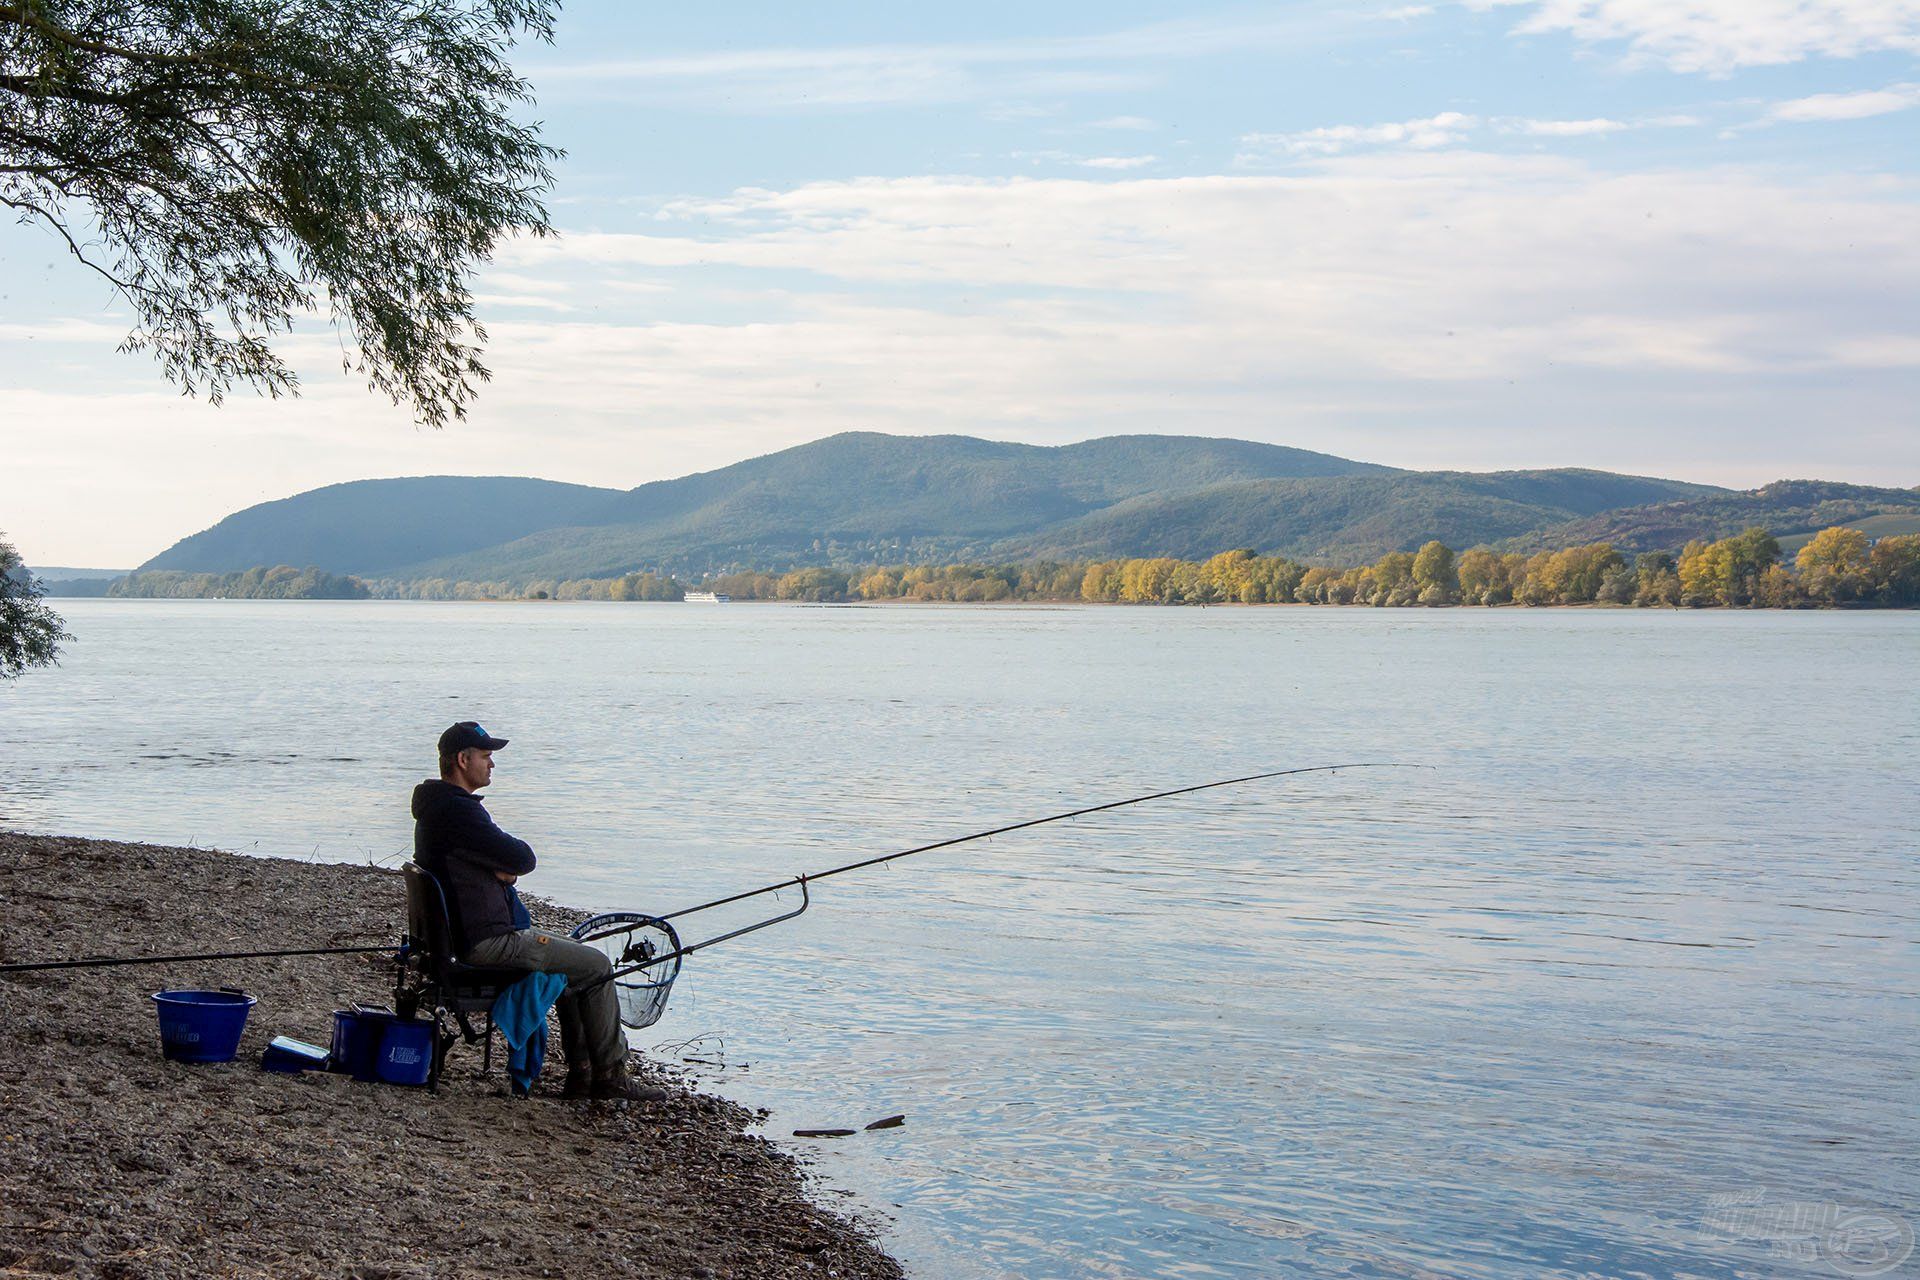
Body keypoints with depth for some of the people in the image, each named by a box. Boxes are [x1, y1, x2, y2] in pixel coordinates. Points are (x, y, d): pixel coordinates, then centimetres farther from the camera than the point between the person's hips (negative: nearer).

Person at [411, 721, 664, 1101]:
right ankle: (610, 1075, 7)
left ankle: (582, 1072, 22)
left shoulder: (436, 807, 14)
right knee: (597, 966, -2)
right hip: (486, 942, -11)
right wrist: (511, 862, 1)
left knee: (572, 953, 23)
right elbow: (522, 859, -20)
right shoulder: (457, 809, -21)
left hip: (464, 936, 11)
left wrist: (505, 866, -5)